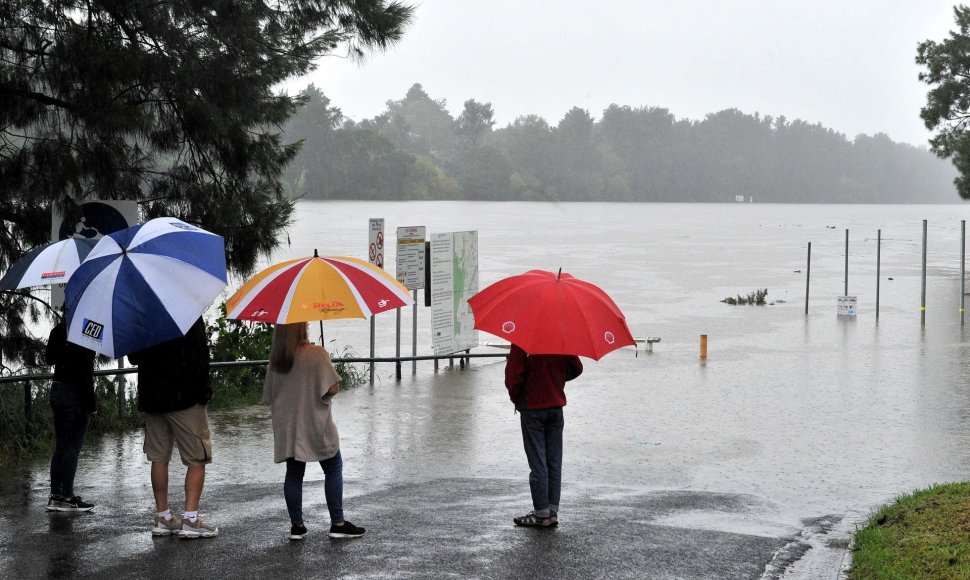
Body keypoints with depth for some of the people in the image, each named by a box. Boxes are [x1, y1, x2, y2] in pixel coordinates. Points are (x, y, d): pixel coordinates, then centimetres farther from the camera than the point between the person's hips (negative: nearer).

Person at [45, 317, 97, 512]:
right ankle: (67, 497, -2)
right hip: (75, 393, -8)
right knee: (73, 448, -3)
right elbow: (85, 371, -18)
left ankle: (55, 496, 14)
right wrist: (90, 403, -16)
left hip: (57, 391, 8)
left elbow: (51, 360, 14)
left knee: (60, 447, 12)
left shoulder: (58, 330, 9)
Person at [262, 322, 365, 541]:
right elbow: (333, 388, -17)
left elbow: (269, 396, 8)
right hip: (315, 425, -5)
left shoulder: (276, 359, 2)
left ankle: (296, 525, 11)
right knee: (333, 469, 7)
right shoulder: (317, 354, -14)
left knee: (294, 473, 10)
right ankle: (337, 523, 5)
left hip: (286, 428, 5)